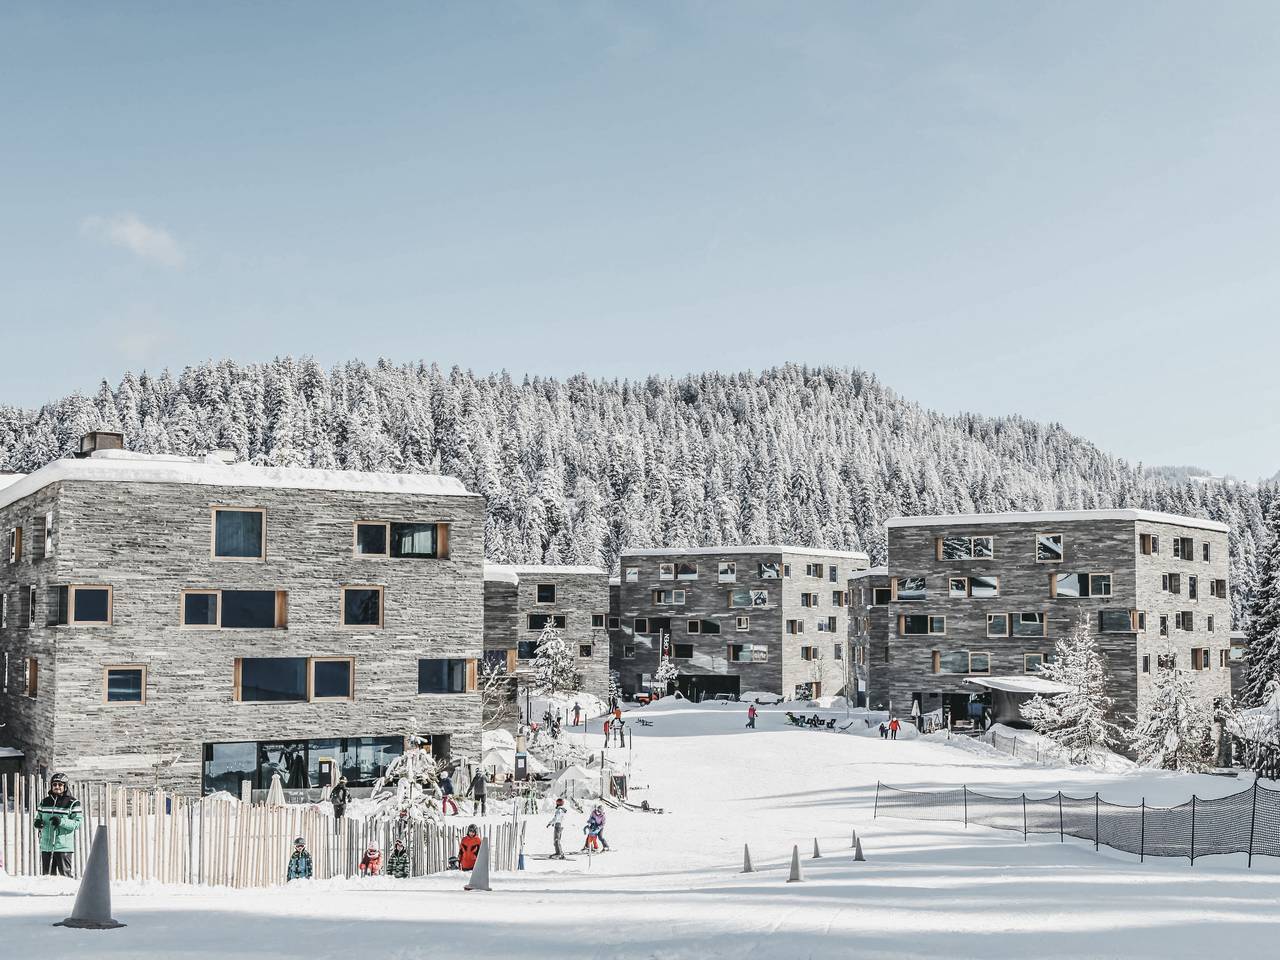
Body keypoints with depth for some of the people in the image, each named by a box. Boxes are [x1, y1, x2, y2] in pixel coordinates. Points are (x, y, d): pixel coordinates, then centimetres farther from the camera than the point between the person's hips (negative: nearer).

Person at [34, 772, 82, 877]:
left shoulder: (72, 803, -3)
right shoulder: (45, 802, 11)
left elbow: (78, 823, -8)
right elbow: (38, 817, 18)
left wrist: (61, 822, -22)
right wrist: (36, 822, -6)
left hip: (63, 846, -5)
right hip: (46, 846, 5)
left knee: (64, 875, -4)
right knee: (46, 876, 12)